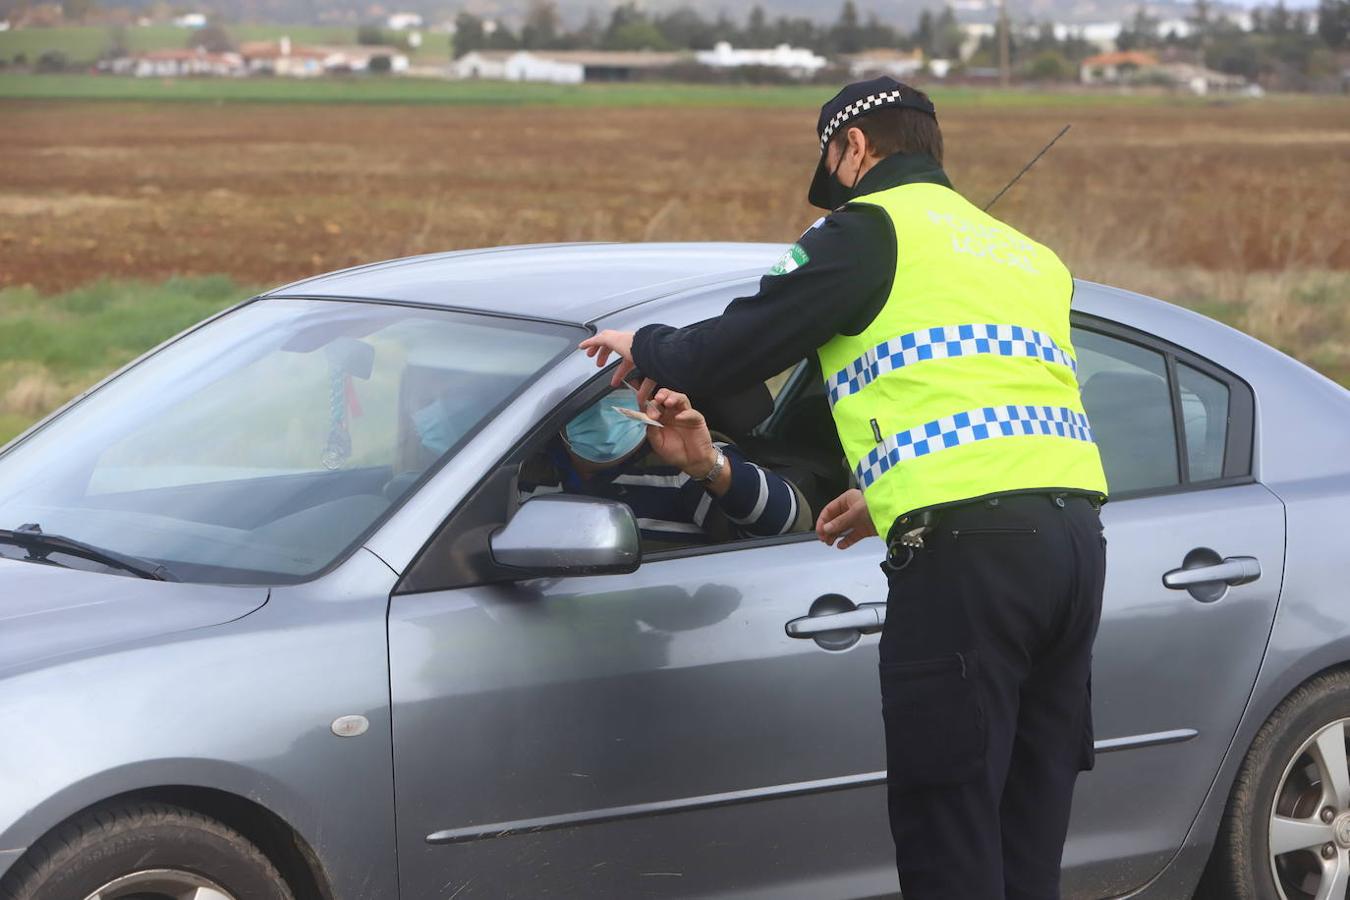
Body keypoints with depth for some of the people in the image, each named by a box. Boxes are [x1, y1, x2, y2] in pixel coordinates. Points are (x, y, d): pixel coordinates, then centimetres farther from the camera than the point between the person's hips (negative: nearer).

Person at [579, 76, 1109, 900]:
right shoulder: (1026, 254, 27)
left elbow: (740, 348, 0)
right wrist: (889, 499, 37)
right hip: (1078, 533, 8)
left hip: (969, 552, -8)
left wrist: (647, 350, 20)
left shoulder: (870, 229, 3)